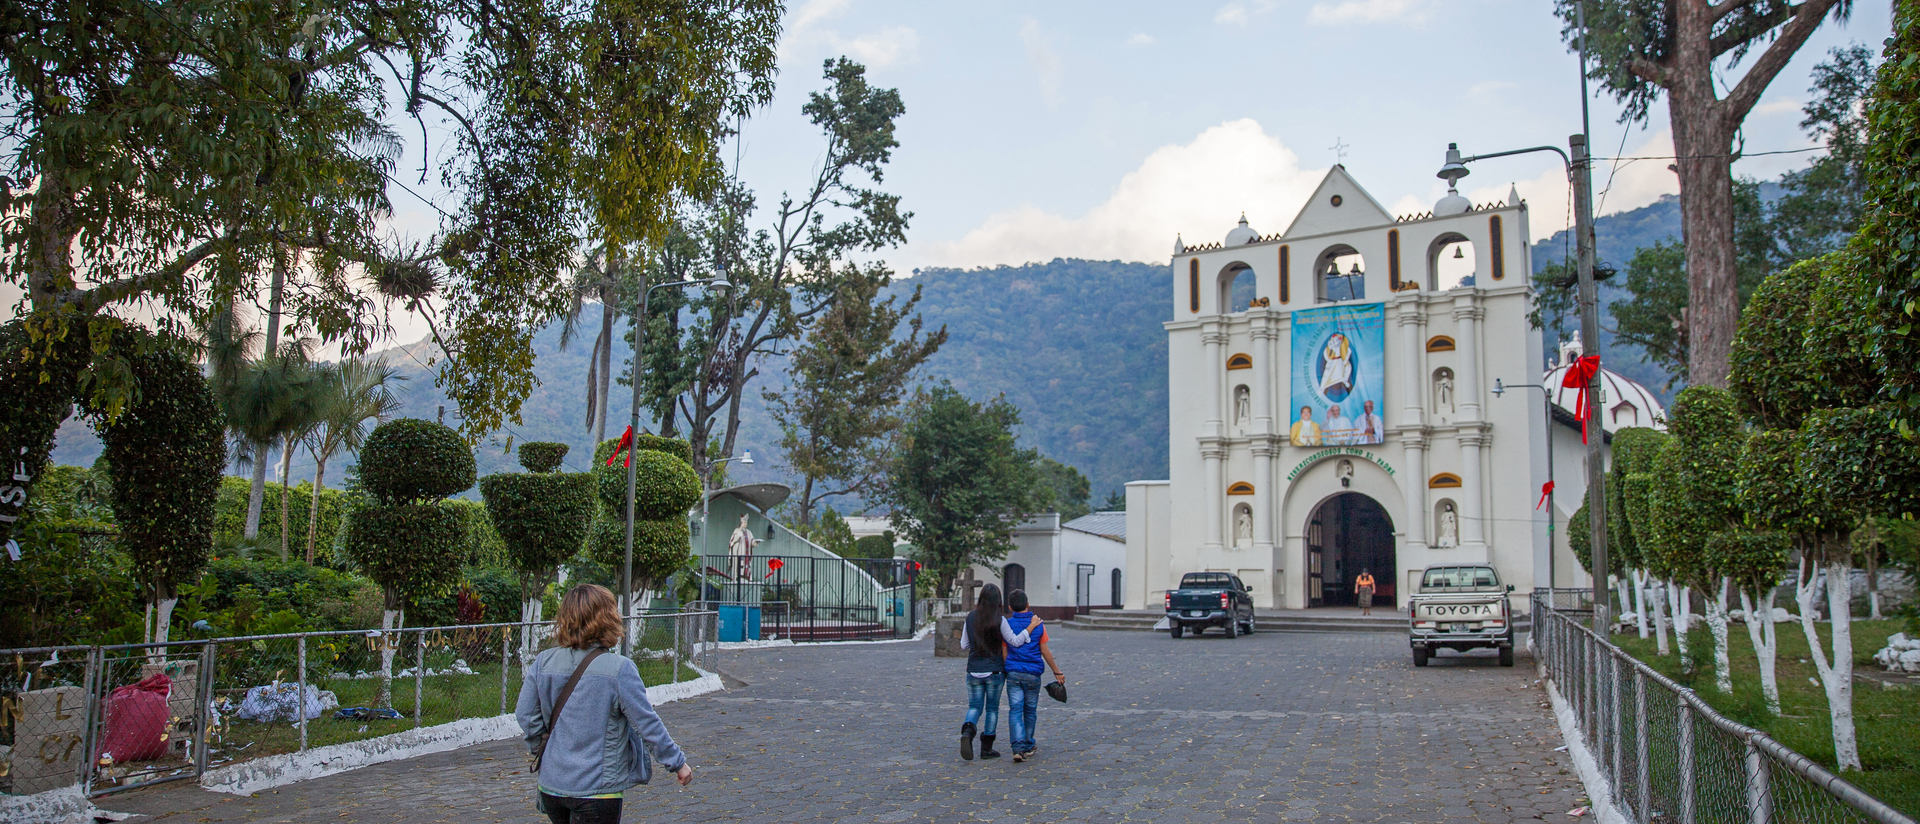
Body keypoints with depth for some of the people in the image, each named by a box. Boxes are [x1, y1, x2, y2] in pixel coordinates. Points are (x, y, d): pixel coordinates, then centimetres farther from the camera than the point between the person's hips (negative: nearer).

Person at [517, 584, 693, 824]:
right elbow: (647, 723, -12)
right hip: (595, 791, -5)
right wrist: (677, 762, -1)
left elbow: (524, 715, 3)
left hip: (551, 785, 5)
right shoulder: (619, 669, -16)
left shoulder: (543, 663, -3)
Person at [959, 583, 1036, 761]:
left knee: (974, 707, 10)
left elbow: (964, 645, 6)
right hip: (995, 671, -2)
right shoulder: (999, 620, -12)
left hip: (974, 671, 2)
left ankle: (967, 732, -19)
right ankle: (987, 748, 13)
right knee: (992, 708, 11)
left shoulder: (971, 618, -1)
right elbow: (1015, 641, -11)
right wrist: (1031, 627, -6)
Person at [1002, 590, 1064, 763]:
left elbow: (1004, 652, -1)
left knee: (1015, 710, -2)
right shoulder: (1038, 624, -2)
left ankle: (1018, 748, -16)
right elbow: (1045, 652, 1)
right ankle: (1028, 747, 25)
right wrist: (1057, 672, 11)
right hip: (1033, 673, 1)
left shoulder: (1007, 625, -2)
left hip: (1013, 672, -1)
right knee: (1030, 710, 14)